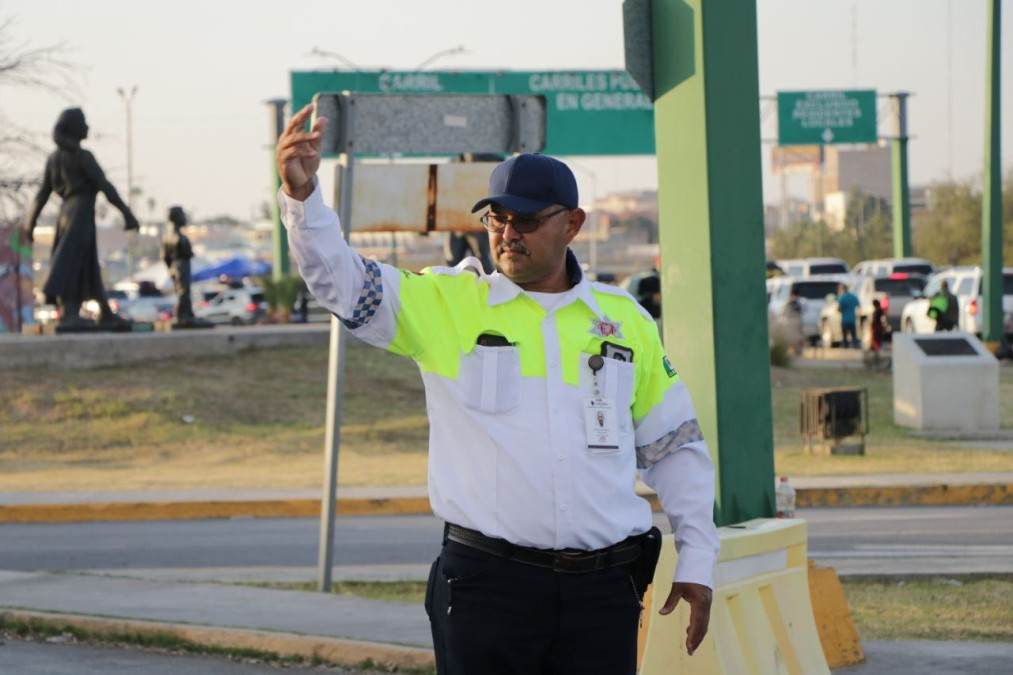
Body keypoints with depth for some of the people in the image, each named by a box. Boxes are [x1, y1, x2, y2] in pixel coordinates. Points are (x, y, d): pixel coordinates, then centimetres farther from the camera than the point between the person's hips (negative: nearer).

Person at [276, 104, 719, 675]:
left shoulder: (625, 321, 11)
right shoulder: (447, 304, 4)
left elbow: (675, 445, 17)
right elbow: (342, 281, -9)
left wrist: (697, 562, 12)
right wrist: (302, 194, -27)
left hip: (603, 587, 2)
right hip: (486, 584, -2)